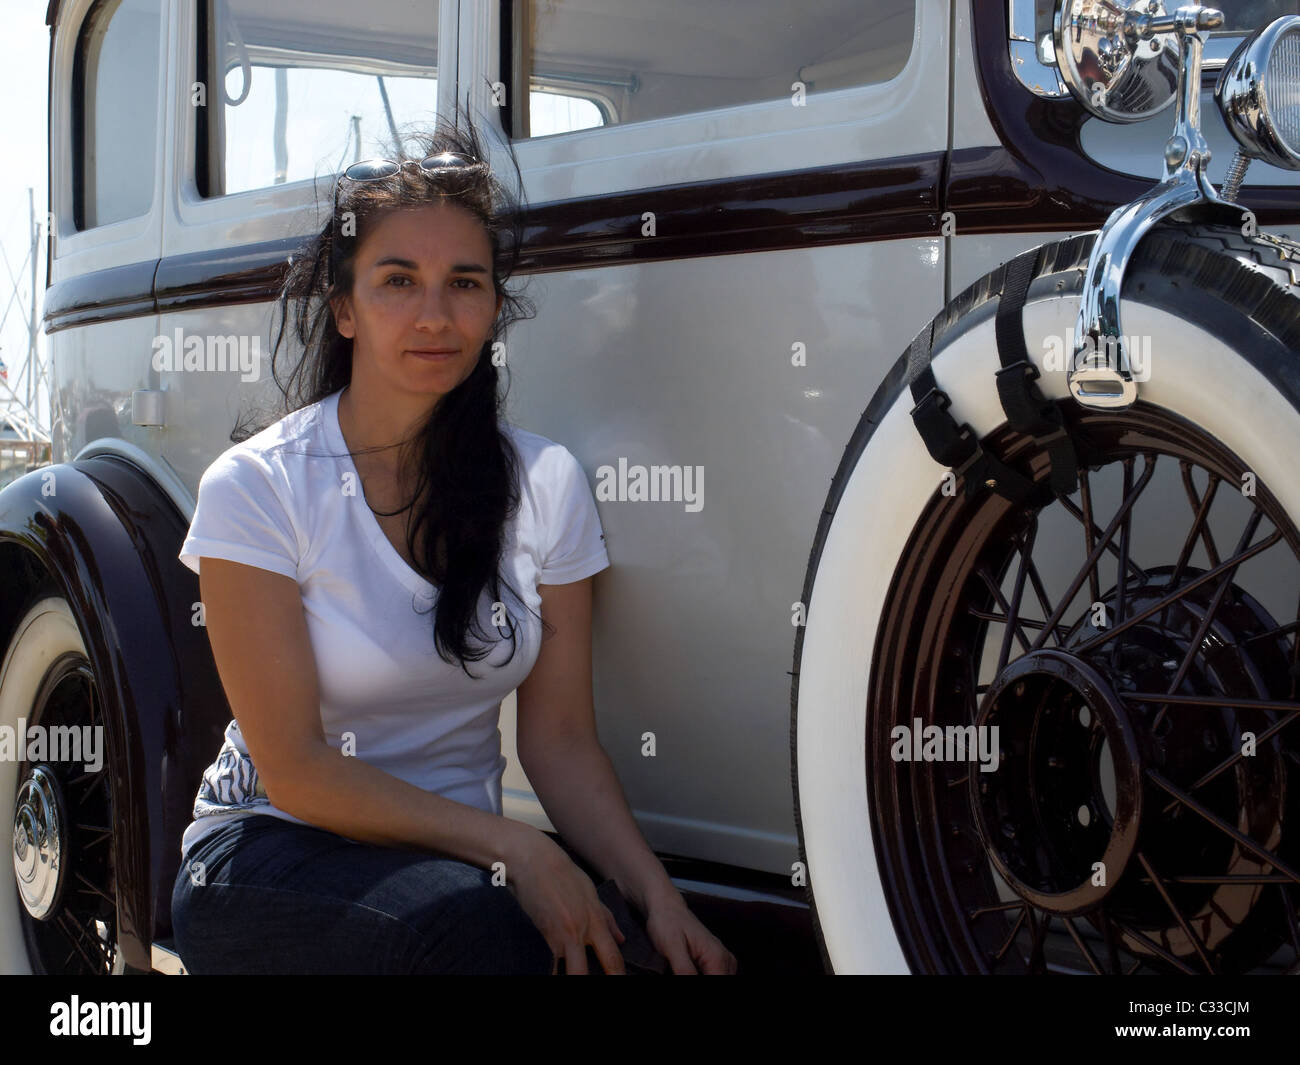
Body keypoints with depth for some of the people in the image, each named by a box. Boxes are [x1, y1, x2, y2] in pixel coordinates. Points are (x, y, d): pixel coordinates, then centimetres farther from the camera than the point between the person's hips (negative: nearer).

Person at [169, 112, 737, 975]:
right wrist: (510, 847, -22)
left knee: (611, 938, -28)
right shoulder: (256, 488, -11)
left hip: (459, 854, 4)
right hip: (273, 850, -3)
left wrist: (655, 893, -15)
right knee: (469, 920, -34)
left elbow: (560, 739, 1)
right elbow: (294, 770, -13)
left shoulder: (545, 484, 0)